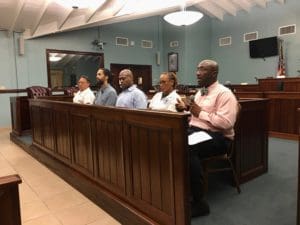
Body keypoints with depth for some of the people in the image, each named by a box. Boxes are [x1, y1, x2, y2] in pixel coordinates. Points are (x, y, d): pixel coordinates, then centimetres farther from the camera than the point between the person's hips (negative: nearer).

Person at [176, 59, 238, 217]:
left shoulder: (224, 93, -7)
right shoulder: (199, 92, 20)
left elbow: (226, 123, -20)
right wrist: (186, 108, 2)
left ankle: (199, 203, -20)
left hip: (216, 137, -7)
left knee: (188, 149, -36)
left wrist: (200, 112, -16)